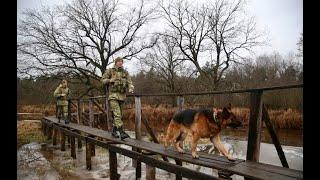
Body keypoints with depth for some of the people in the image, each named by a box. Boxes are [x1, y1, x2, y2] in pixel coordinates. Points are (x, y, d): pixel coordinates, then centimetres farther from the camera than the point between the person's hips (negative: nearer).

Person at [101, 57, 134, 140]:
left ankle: (114, 131, 24)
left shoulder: (125, 72, 12)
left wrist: (130, 88, -17)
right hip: (113, 95, -5)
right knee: (117, 114, -16)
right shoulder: (110, 71, 4)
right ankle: (122, 132, -21)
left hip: (122, 95, 5)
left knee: (119, 115, 11)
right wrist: (110, 80, -14)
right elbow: (103, 80, 5)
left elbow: (129, 82, 4)